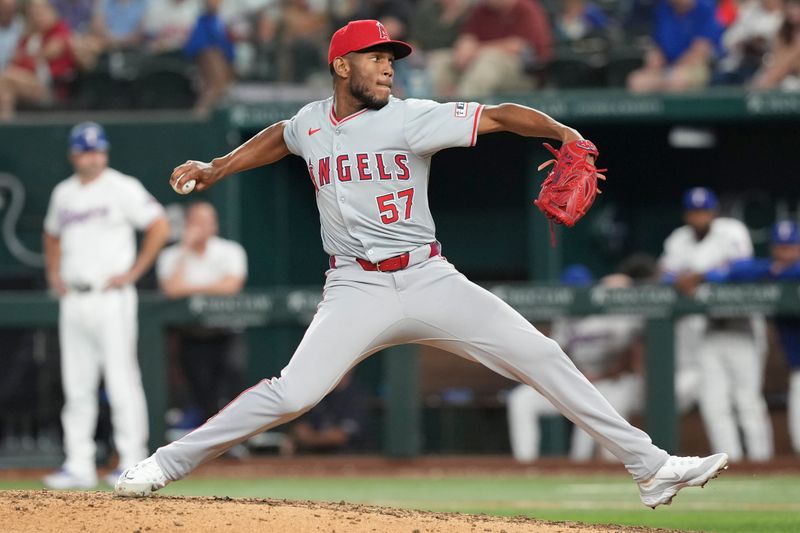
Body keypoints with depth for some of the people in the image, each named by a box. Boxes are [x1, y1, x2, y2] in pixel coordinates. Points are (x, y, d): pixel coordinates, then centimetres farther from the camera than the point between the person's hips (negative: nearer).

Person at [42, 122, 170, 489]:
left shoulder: (122, 188, -4)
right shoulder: (63, 193, 14)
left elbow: (159, 226, -9)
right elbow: (53, 234, 31)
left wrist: (133, 272, -11)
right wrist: (54, 274, 16)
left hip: (111, 298, -6)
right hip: (73, 301, 6)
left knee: (122, 382, -8)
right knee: (77, 387, 6)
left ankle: (132, 463, -7)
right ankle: (79, 465, 10)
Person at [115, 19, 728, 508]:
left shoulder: (413, 119, -5)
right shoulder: (312, 123, 6)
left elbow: (500, 116, -13)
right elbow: (278, 139, 32)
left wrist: (560, 130, -29)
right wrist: (215, 169, 26)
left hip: (430, 282, 0)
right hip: (357, 291, 0)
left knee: (542, 357, -10)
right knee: (292, 394, -18)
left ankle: (651, 467, -7)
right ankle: (169, 463, -4)